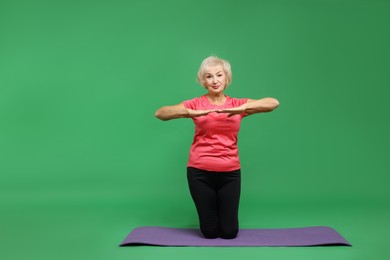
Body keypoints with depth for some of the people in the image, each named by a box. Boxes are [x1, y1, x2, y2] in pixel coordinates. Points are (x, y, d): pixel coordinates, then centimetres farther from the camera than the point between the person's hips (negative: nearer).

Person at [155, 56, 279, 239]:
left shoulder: (237, 104, 4)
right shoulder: (196, 104, -1)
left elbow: (273, 103, -10)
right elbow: (160, 113, -13)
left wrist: (242, 108, -25)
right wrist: (191, 113, -28)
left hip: (229, 172, 1)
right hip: (200, 171, -1)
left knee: (229, 232, 8)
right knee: (210, 232, 9)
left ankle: (223, 209, 40)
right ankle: (211, 212, 42)